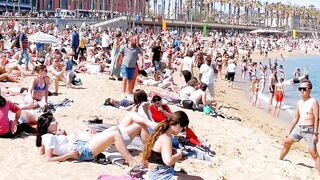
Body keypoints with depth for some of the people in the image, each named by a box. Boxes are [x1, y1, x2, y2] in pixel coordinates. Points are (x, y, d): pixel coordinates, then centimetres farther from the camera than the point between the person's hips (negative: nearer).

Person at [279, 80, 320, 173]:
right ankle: (280, 160, 43)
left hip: (309, 130, -8)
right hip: (298, 128, 8)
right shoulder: (299, 103, 10)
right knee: (286, 142, 21)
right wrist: (290, 131, 20)